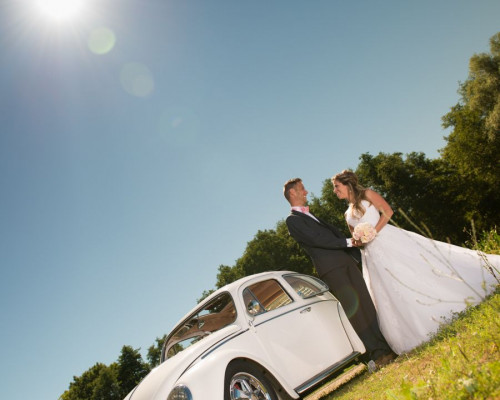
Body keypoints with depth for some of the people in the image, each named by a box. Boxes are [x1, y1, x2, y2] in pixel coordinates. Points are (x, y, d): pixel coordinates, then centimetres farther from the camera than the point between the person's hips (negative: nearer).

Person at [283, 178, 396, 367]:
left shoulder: (310, 216, 27)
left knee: (367, 303, 4)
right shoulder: (292, 219, -1)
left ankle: (386, 346, 9)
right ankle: (377, 353, -3)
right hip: (331, 268, -8)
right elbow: (316, 239, -12)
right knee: (353, 308, -9)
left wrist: (354, 253, 14)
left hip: (346, 261, 8)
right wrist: (347, 242, -11)